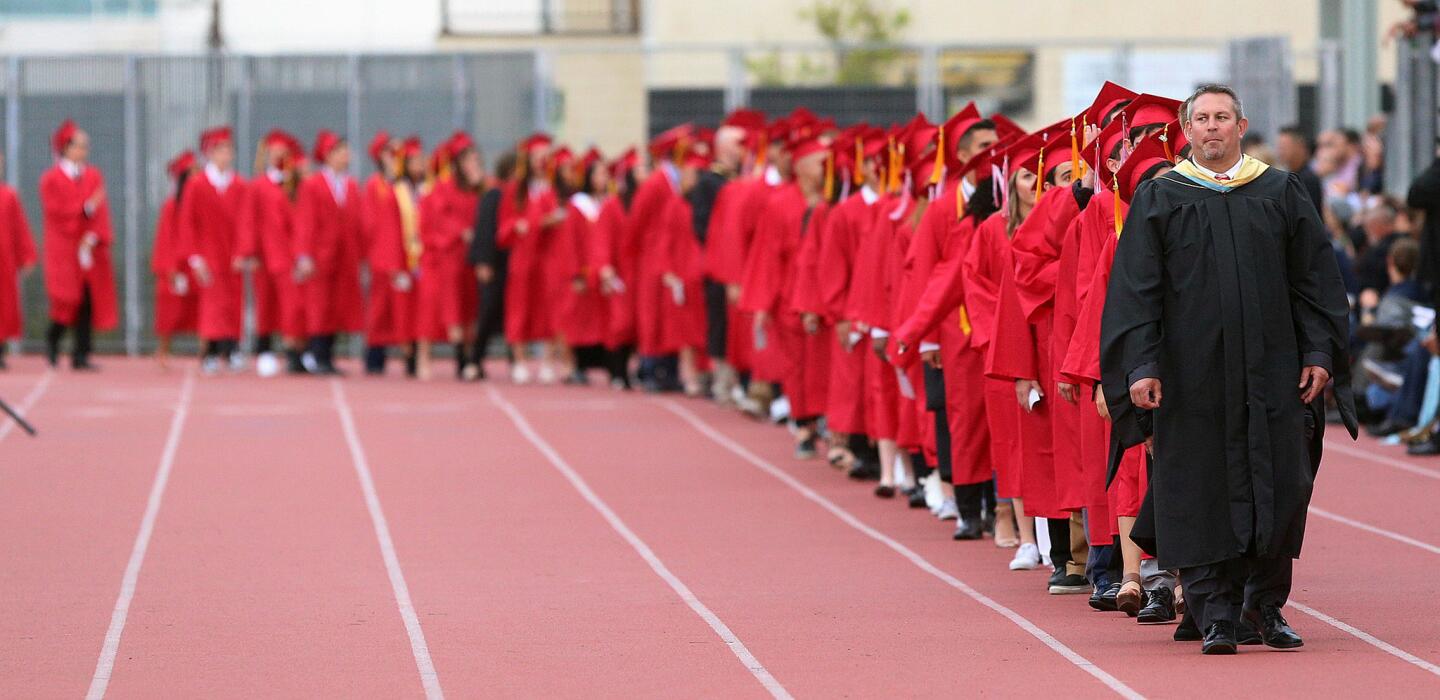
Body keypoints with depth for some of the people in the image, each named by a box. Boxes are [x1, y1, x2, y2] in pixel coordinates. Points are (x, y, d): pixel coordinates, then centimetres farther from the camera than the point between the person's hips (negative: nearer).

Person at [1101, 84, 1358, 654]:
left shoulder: (1281, 195, 9)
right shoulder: (1158, 200, 5)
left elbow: (1315, 280, 9)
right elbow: (1135, 289, 0)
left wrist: (1319, 352, -1)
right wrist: (1141, 366, -10)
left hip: (1271, 372, 2)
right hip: (1192, 371, -1)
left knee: (1279, 489, 1)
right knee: (1202, 496, -3)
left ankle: (1265, 604, 17)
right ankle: (1216, 617, 3)